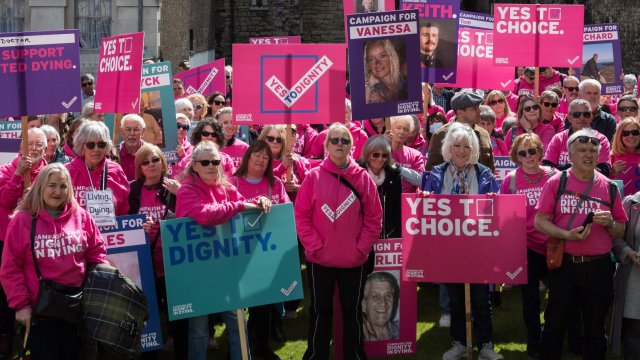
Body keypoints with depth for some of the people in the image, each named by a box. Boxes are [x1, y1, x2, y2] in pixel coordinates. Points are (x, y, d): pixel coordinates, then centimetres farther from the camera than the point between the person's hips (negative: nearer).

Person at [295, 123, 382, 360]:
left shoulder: (362, 177, -2)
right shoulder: (314, 176, -4)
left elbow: (374, 217, -1)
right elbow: (301, 215, -5)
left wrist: (362, 247, -7)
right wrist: (315, 246, -10)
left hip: (354, 260, 1)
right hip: (319, 259, -1)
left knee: (353, 310, 13)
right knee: (320, 310, 12)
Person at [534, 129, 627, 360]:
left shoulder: (609, 188, 6)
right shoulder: (556, 182, 0)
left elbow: (620, 232, 10)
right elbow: (539, 221, -3)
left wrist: (610, 223, -12)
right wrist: (567, 234, -18)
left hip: (598, 267, 2)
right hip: (564, 264, -2)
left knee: (595, 327, 10)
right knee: (555, 324, 8)